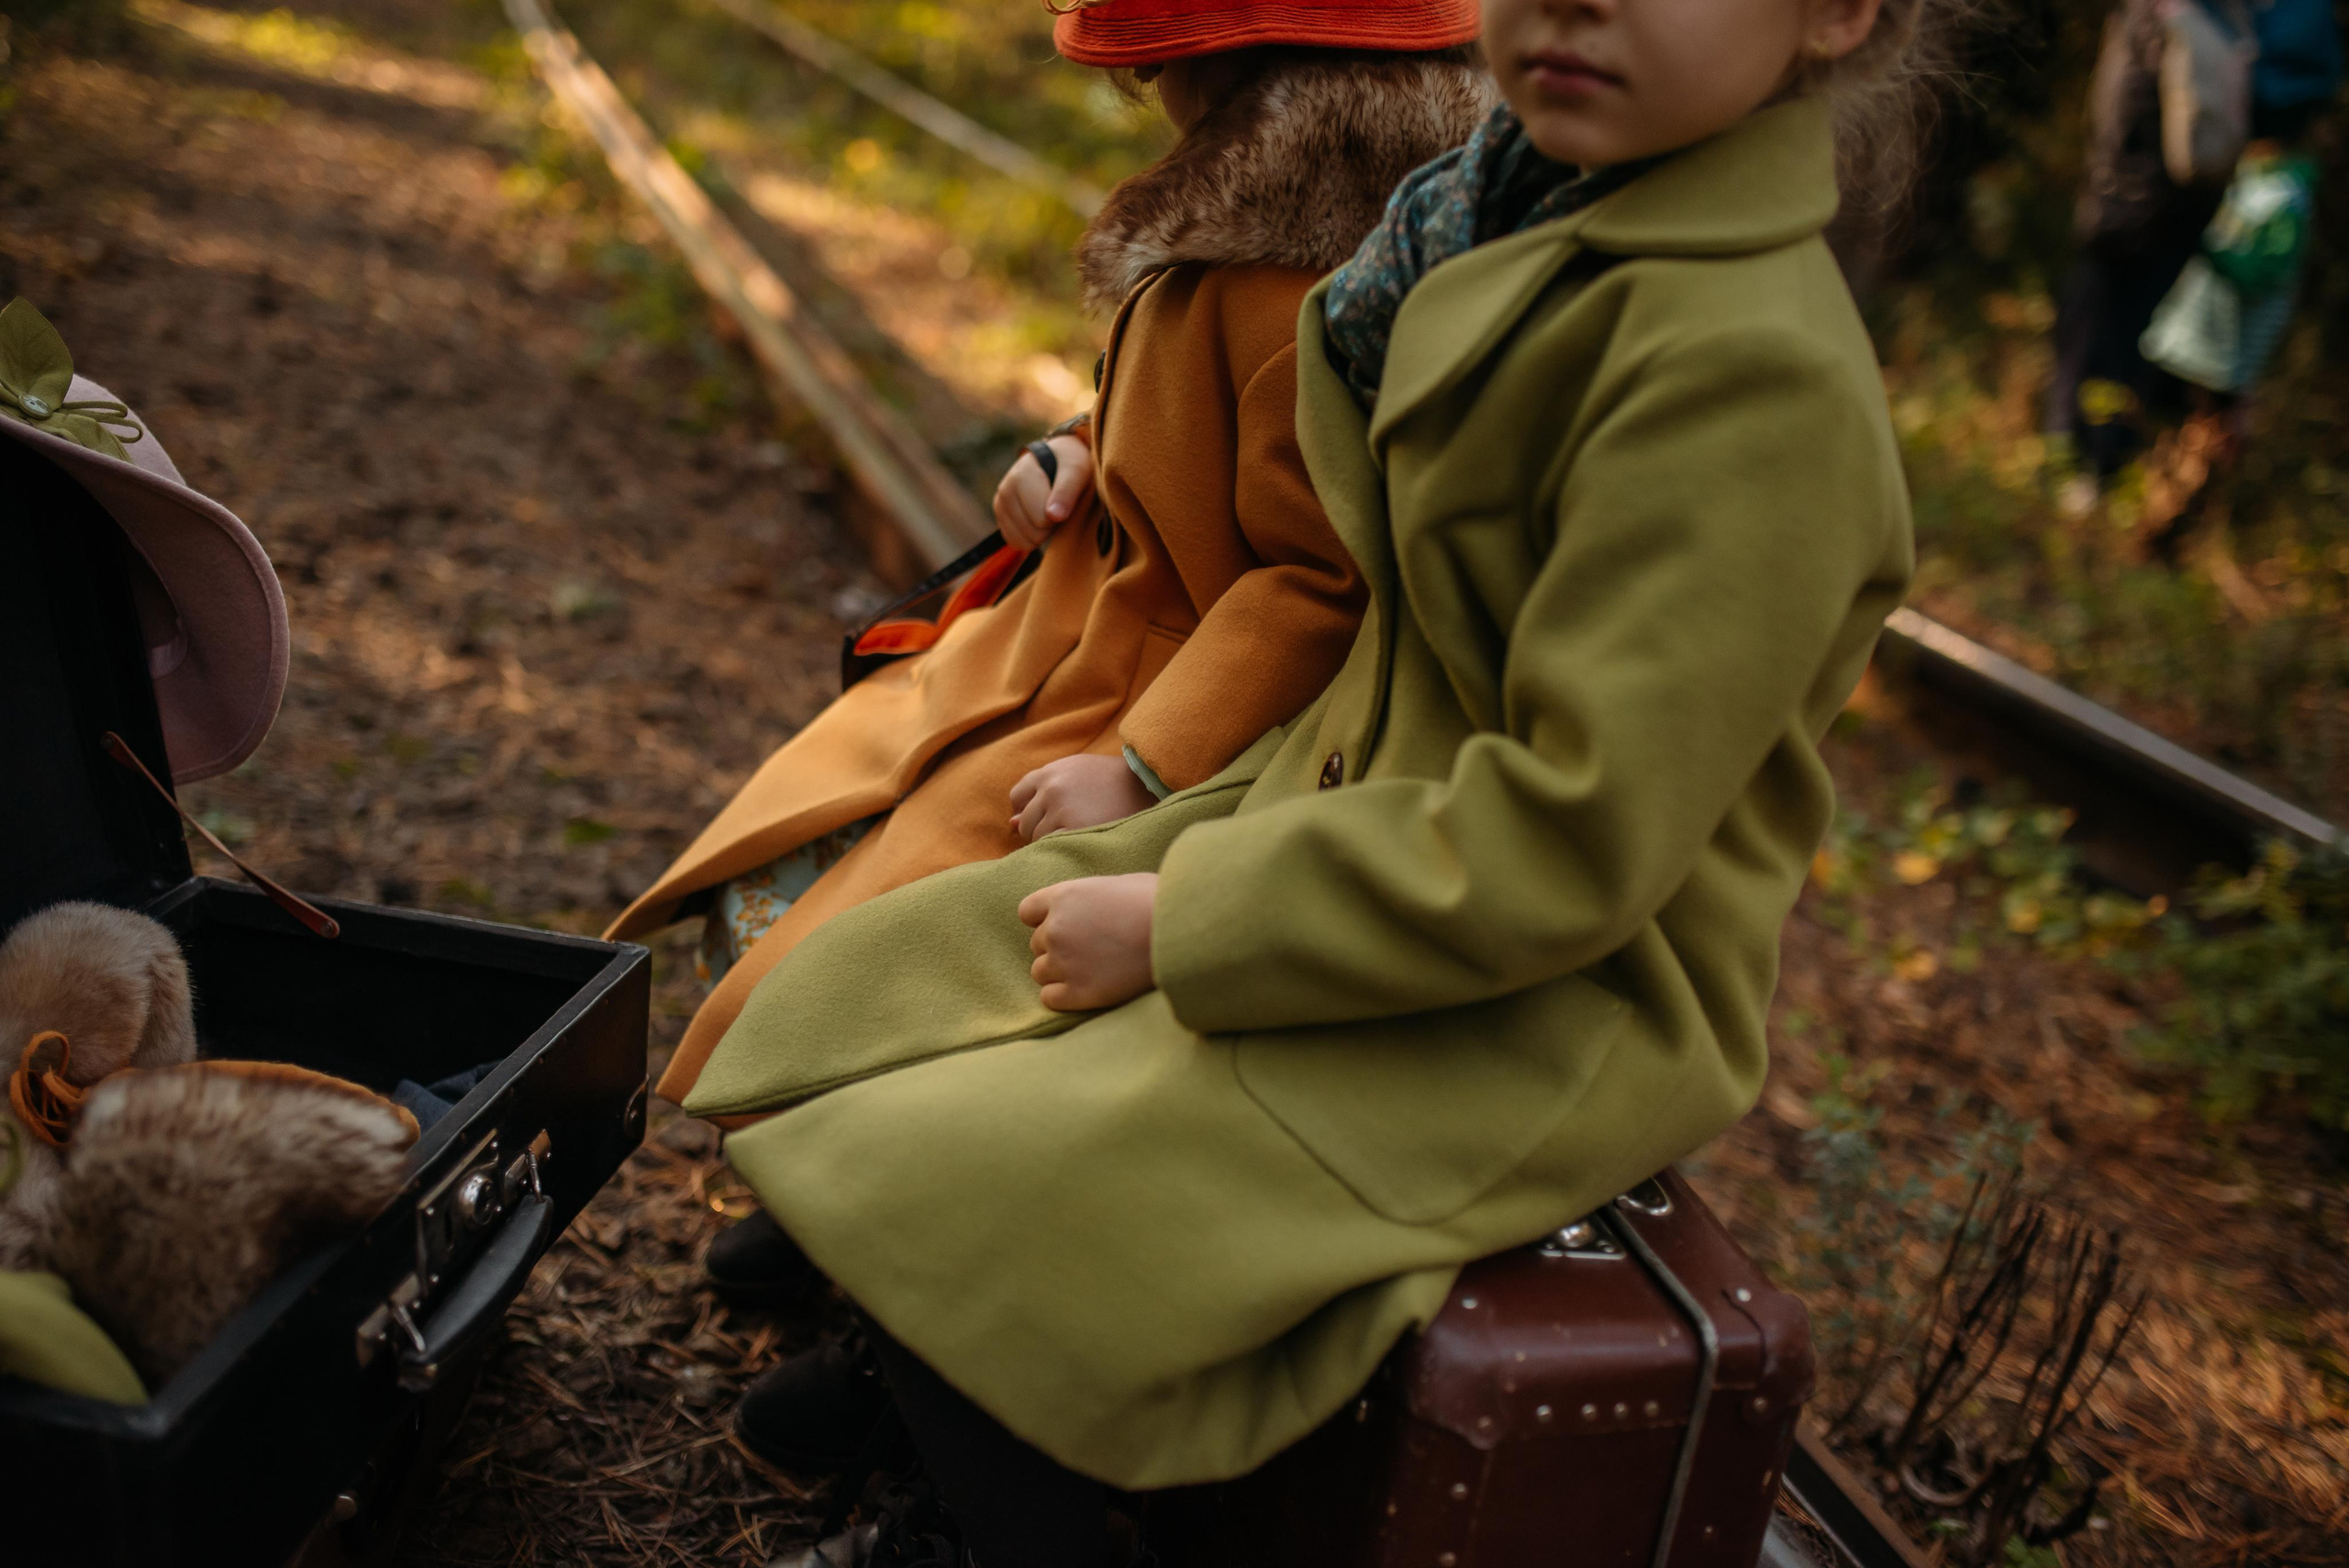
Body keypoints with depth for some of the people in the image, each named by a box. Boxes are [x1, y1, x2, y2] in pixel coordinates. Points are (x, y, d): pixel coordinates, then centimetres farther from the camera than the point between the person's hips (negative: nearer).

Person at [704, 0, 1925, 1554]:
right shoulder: (1550, 233, 5)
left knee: (942, 1207, -17)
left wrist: (1181, 924, -20)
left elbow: (1569, 844, -27)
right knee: (864, 995, 9)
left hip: (1553, 1004, -9)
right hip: (1400, 833, 9)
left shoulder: (1756, 369, -25)